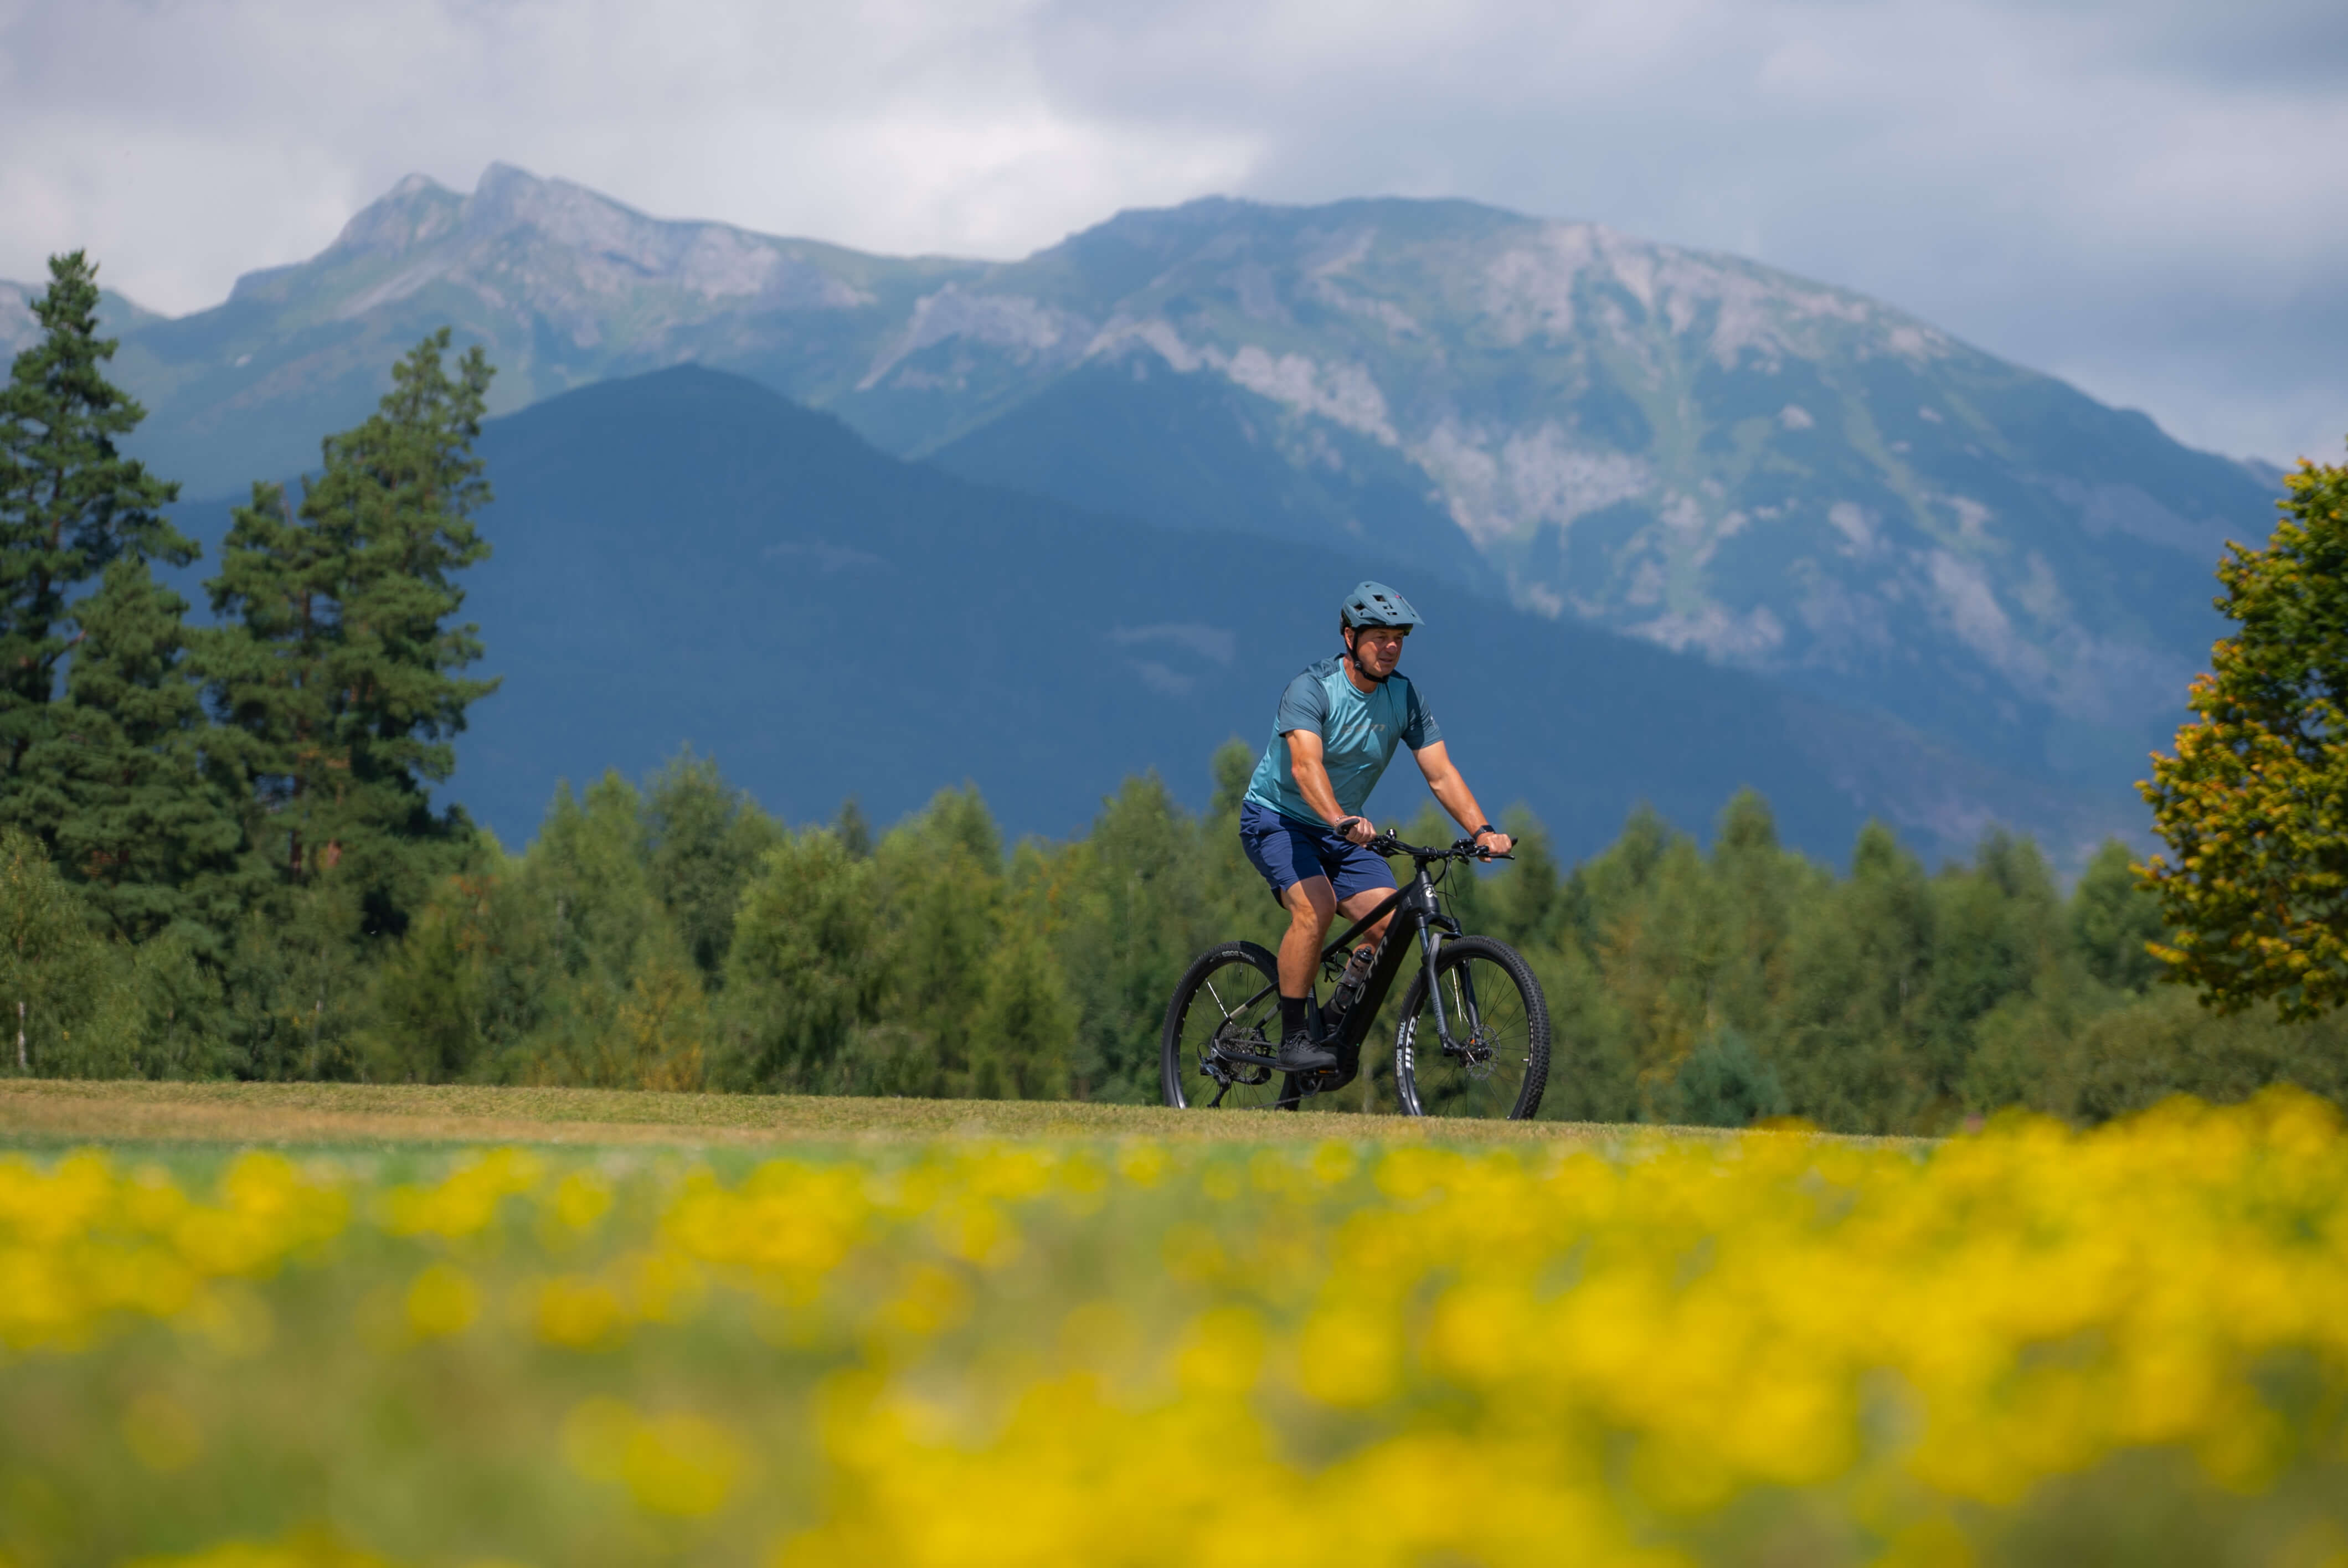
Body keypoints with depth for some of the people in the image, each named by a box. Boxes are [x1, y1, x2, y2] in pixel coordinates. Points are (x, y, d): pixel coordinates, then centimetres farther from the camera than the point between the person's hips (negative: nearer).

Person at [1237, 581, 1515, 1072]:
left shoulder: (1404, 697, -5)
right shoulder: (1310, 690, -23)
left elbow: (1441, 773, -9)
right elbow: (1306, 764, -39)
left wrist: (1482, 830, -25)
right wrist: (1341, 820, -57)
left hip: (1342, 831, 6)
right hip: (1276, 818, -5)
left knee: (1389, 918, -17)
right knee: (1315, 904, -31)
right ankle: (1293, 1038, -22)